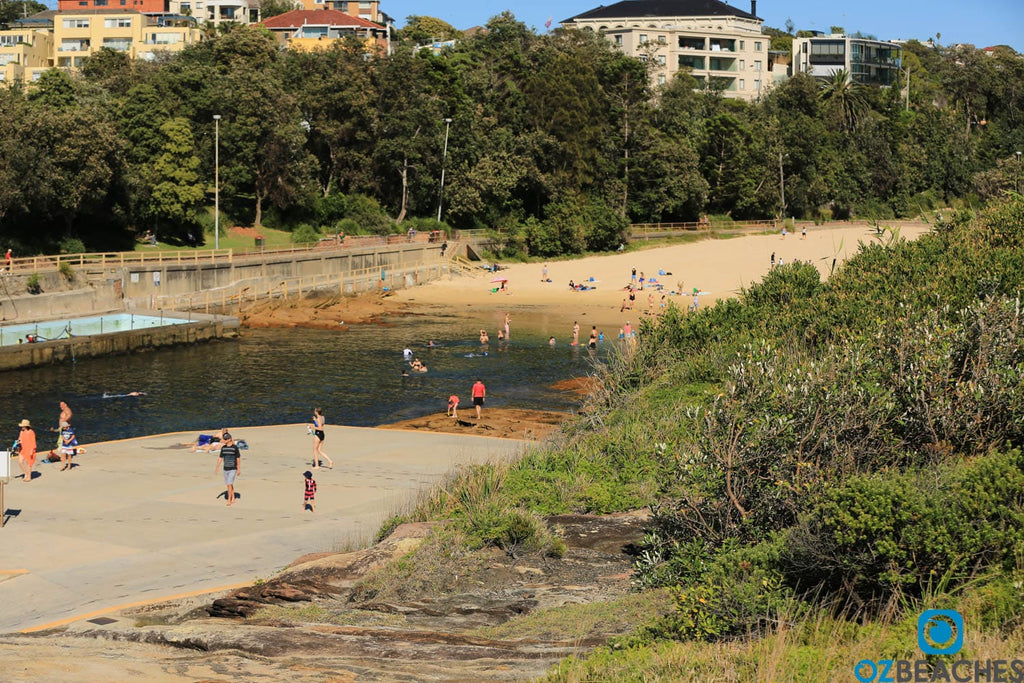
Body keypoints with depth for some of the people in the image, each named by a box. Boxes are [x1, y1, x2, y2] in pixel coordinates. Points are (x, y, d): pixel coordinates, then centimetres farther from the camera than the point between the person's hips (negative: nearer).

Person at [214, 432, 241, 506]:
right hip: (225, 469, 5)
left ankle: (229, 500, -7)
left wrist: (239, 469, -5)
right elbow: (220, 458, 10)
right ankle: (233, 499, 22)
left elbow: (238, 459, -5)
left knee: (229, 484, -13)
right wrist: (217, 468, 7)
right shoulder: (223, 448, 4)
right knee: (229, 485, 11)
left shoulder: (235, 447, -9)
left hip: (233, 469, -5)